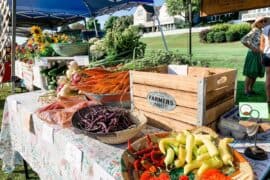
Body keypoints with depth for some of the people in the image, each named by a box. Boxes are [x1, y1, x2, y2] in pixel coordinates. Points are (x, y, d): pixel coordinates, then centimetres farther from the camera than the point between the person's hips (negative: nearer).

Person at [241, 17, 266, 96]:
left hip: (258, 55, 8)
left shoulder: (261, 31, 11)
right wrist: (252, 48, -18)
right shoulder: (254, 31, -13)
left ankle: (250, 89, 23)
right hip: (252, 54, -8)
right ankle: (246, 91, 7)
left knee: (256, 73, 12)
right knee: (250, 74, -3)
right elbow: (243, 40, -23)